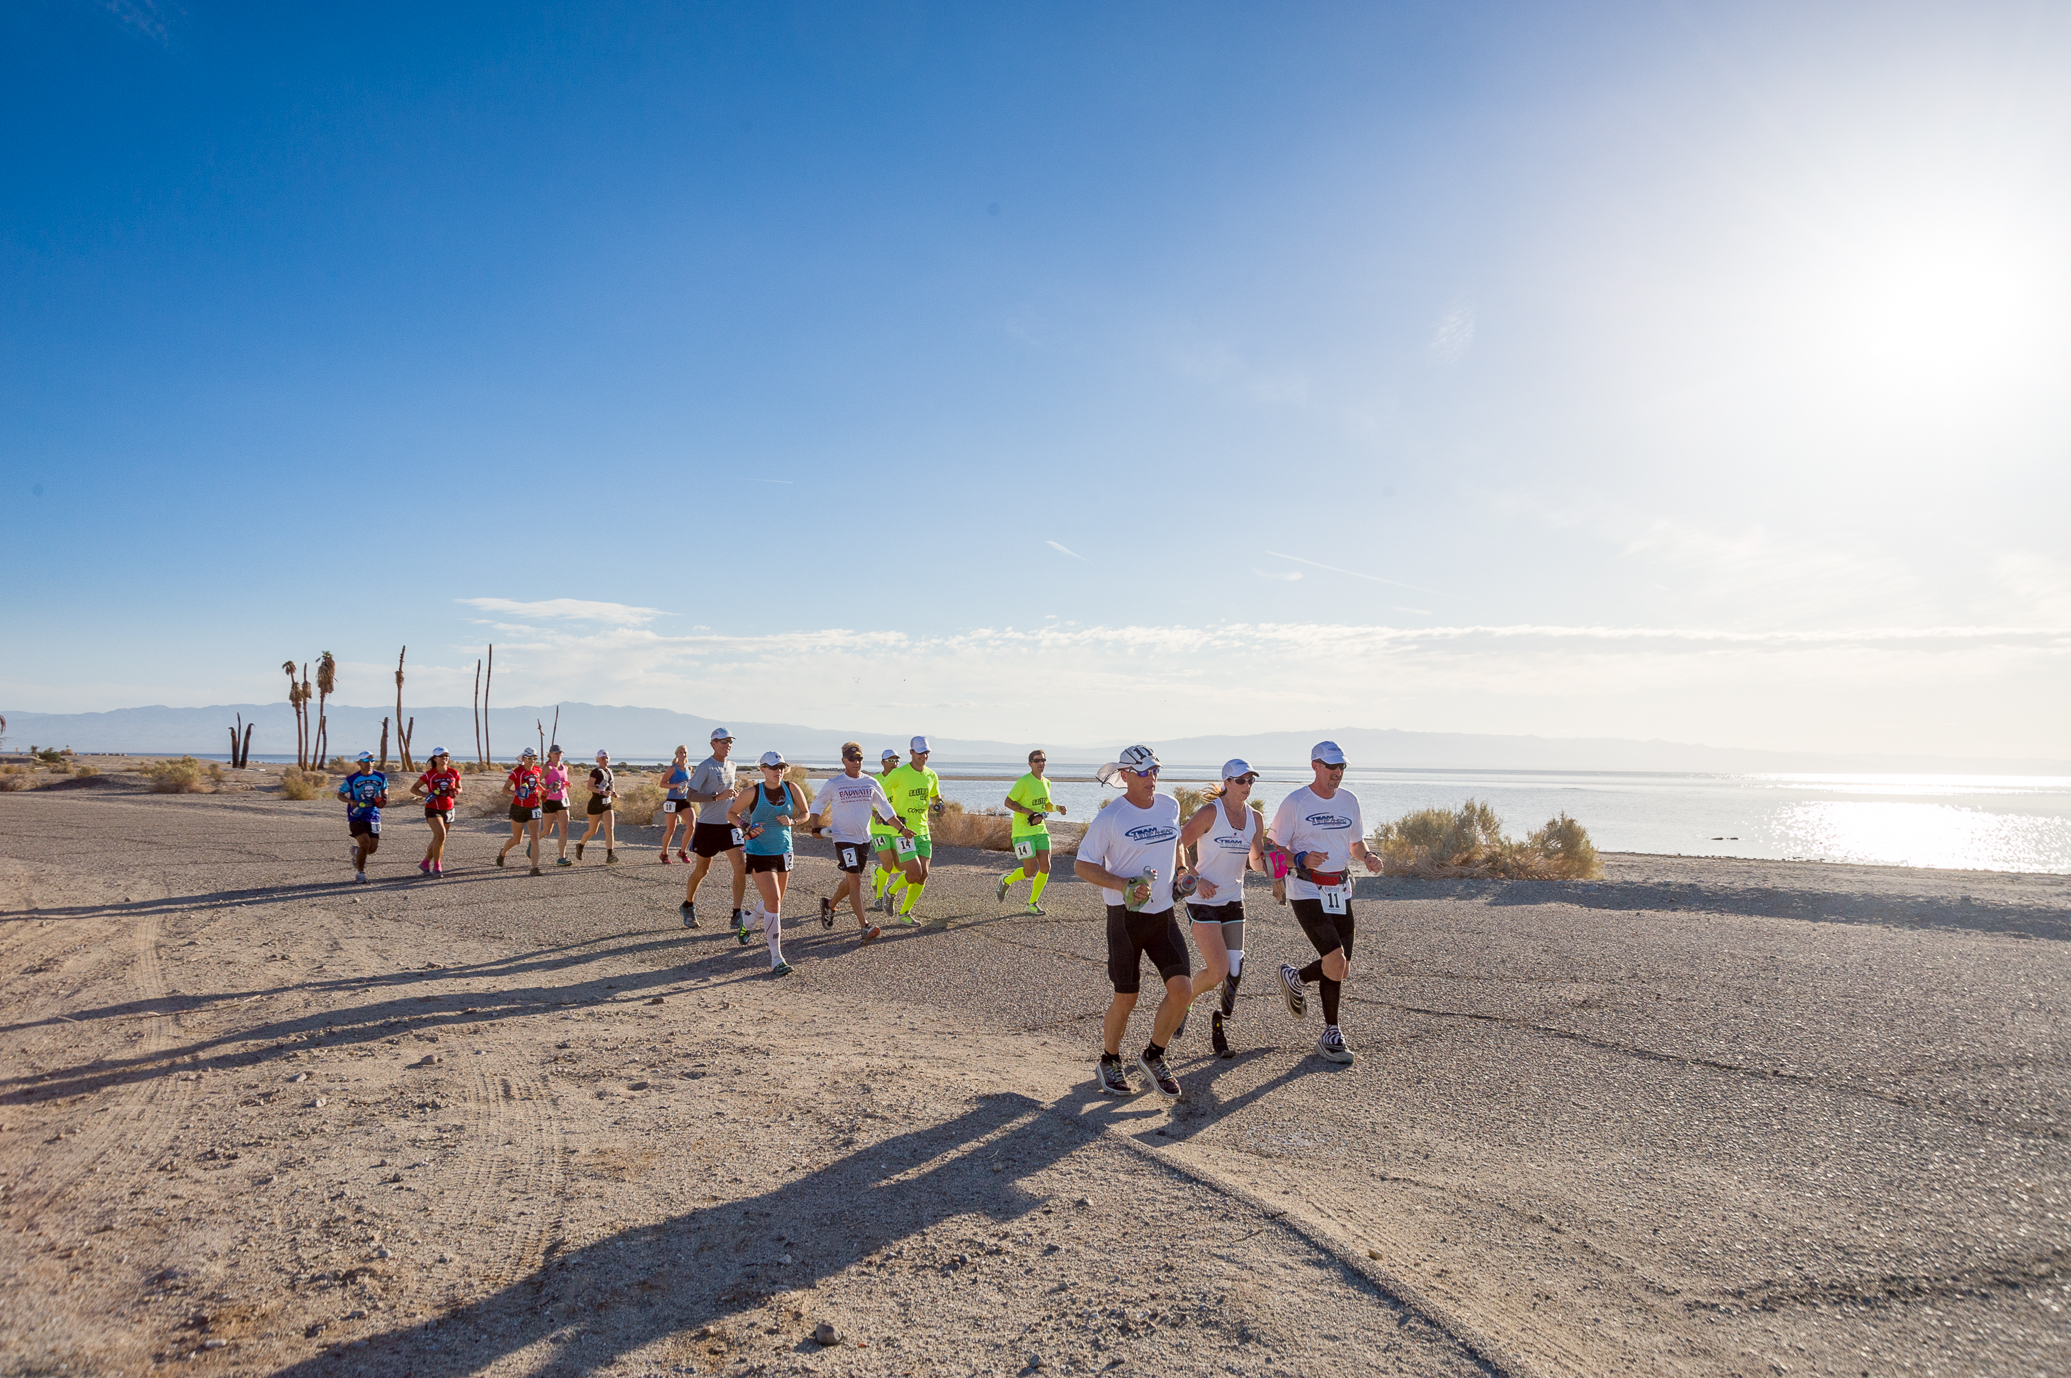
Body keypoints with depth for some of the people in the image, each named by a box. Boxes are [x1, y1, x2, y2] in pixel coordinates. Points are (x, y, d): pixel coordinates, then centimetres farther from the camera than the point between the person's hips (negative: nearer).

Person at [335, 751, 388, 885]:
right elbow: (340, 794, 5)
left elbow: (385, 789, 20)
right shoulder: (351, 779, -5)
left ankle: (356, 851, 39)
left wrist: (383, 799, -1)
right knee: (365, 843, -19)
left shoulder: (381, 777, 2)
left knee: (372, 848, 1)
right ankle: (360, 873, 1)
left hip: (374, 817, 3)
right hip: (356, 817, -3)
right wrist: (351, 801, -15)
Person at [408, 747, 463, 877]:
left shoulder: (454, 773, 3)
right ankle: (436, 866, -9)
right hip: (433, 809, -4)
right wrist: (425, 794, -17)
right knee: (441, 835, -21)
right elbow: (413, 789, 1)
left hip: (448, 810, 4)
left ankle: (425, 863, 31)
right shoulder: (429, 775, -5)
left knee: (438, 839, 12)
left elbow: (459, 788, 17)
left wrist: (456, 791, -6)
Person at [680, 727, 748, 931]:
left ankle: (736, 915, -4)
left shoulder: (731, 766, 9)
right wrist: (717, 796, -27)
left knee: (740, 868, -9)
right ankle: (688, 905, 35)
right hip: (708, 825, -5)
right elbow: (690, 795, -17)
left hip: (729, 824, 5)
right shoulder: (705, 767, -12)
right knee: (702, 869, 10)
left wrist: (736, 794, 5)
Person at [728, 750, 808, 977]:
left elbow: (805, 813, 9)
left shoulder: (791, 788, -2)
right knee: (773, 901, -17)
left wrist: (792, 820, -11)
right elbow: (730, 814, 1)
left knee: (775, 902, 19)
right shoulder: (753, 792, -11)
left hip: (784, 852, 5)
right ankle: (776, 959, -14)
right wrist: (745, 827, -17)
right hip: (759, 854, -5)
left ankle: (745, 923, 51)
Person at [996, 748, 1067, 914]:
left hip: (1040, 830, 7)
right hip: (1023, 832, -7)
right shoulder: (1024, 782, -13)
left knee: (1045, 868, -2)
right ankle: (1006, 881, 23)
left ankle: (1033, 903, 14)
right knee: (1030, 871, -8)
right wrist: (1029, 812, -21)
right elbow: (1008, 802, -12)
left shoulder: (1046, 783, 11)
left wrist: (1057, 807, 2)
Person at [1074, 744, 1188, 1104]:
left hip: (1163, 913, 5)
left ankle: (1153, 1056, 17)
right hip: (1126, 916, -5)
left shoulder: (1170, 806, 6)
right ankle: (1109, 1062, 27)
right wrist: (1125, 885, -19)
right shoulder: (1110, 817, -11)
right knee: (1126, 998, 2)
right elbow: (1082, 865, -9)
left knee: (1181, 989, -6)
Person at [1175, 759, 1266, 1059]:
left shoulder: (1255, 818, 5)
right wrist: (1196, 878, -19)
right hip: (1203, 901, -5)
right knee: (1219, 971, -11)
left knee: (1235, 971, 0)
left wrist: (1268, 859, -8)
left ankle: (1218, 1024, 23)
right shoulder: (1210, 812, -13)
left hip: (1233, 901, 5)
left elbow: (1256, 862, 14)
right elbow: (1177, 847, -11)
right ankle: (1183, 1001, 19)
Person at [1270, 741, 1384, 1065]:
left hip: (1340, 890, 6)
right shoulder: (1295, 803, -9)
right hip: (1307, 890, -6)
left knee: (1340, 969, 6)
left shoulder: (1349, 800, 9)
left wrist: (1368, 856, 0)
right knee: (1335, 964, -15)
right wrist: (1302, 859, -24)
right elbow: (1273, 849, -6)